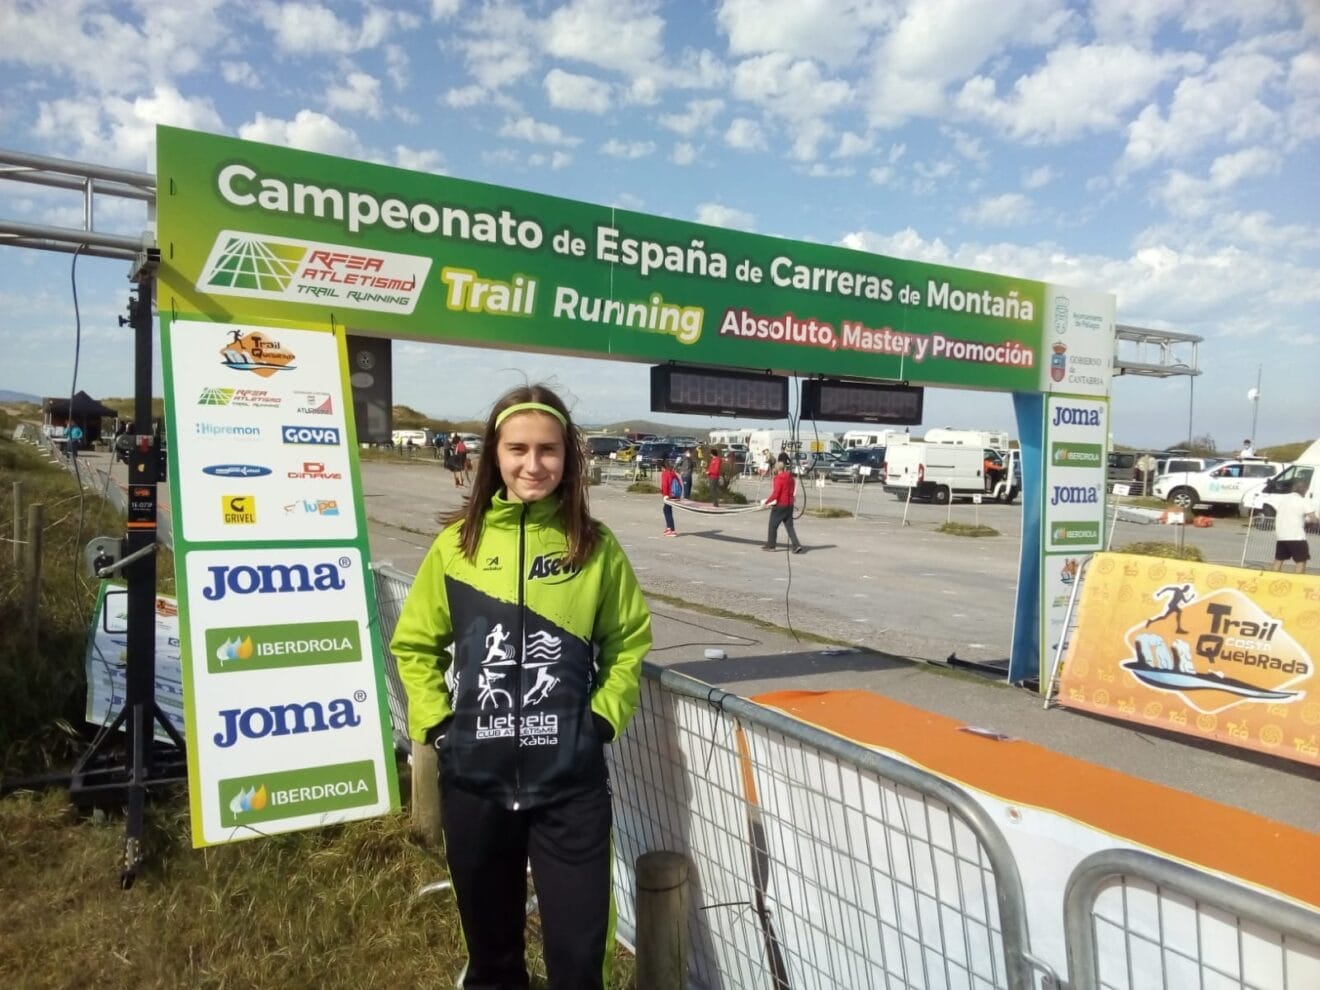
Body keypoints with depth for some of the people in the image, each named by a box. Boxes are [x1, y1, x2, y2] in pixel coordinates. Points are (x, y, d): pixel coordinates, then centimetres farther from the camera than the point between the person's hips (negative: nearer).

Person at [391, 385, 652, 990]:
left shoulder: (595, 546, -3)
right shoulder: (457, 543, -2)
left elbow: (629, 640, 6)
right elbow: (415, 644, 7)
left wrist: (603, 716, -4)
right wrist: (435, 722, -3)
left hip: (571, 781, -1)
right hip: (474, 777, 2)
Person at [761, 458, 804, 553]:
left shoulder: (779, 478, -15)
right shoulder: (790, 477, 10)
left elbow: (775, 494, -20)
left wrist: (766, 502, -9)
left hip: (779, 506, -7)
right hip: (789, 505, 7)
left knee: (773, 526, 7)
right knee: (789, 526, 7)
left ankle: (770, 545, 14)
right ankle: (796, 545, -4)